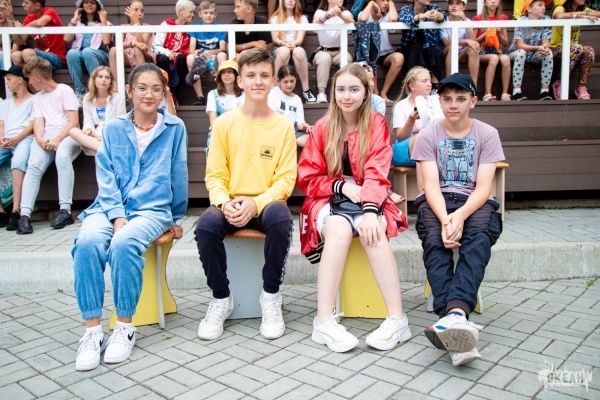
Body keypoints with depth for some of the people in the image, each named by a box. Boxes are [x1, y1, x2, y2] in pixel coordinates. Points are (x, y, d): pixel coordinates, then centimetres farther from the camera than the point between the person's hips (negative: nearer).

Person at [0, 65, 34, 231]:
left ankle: (16, 212, -42)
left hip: (24, 139, -5)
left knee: (18, 162, -37)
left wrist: (16, 139, -13)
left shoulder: (33, 100, 14)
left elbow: (33, 125, 2)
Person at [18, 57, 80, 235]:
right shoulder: (38, 98, 25)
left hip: (67, 134, -4)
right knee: (34, 164, -26)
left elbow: (73, 121, -4)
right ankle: (25, 214, -35)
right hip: (46, 136, 4)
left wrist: (58, 139, -17)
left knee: (62, 156, -37)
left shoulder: (65, 90, 7)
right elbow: (38, 122, 11)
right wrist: (40, 139, -12)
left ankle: (65, 210, -37)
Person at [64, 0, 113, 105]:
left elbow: (106, 41, -4)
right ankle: (80, 92, -31)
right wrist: (74, 20, 9)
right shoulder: (77, 23, 23)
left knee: (87, 51, -37)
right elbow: (67, 39, 4)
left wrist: (103, 21, 2)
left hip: (99, 55, -2)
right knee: (71, 53, -34)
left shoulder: (104, 23, 18)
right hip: (79, 54, 2)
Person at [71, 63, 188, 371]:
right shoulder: (113, 129, 12)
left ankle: (124, 328, -17)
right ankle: (92, 331, -20)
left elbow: (178, 175, 11)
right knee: (87, 243, -30)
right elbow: (106, 176, 5)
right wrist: (116, 215, -9)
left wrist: (175, 218, 15)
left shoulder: (174, 128, 8)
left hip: (152, 208, -2)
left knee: (124, 244, -34)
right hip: (109, 206, 2)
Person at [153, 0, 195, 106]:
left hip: (180, 59, 2)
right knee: (163, 58, -34)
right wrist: (168, 53, -23)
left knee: (182, 58, -32)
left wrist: (179, 54, -17)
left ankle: (174, 94, -26)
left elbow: (189, 50, 4)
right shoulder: (166, 24, 1)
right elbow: (155, 46, -6)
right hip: (166, 58, -1)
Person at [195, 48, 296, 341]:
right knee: (206, 225, -30)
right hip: (230, 204, 1)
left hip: (266, 204, -1)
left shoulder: (283, 126, 2)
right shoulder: (224, 123, 4)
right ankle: (221, 298, -5)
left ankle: (271, 296, -11)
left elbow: (285, 179, -2)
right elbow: (215, 175, 3)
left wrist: (256, 203, -20)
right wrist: (224, 202, -18)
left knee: (280, 218, -35)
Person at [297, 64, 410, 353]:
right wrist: (341, 186, -14)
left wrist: (370, 210, -26)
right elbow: (307, 178, 3)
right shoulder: (322, 128, 5)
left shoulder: (376, 123, 2)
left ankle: (397, 319, -31)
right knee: (339, 230, -34)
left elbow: (376, 174, -8)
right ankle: (324, 321, -35)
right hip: (329, 200, 0)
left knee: (372, 230, -34)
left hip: (367, 200, 0)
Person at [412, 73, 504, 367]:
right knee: (434, 240, -34)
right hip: (436, 203, 0)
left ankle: (455, 314, -55)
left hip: (475, 202, 0)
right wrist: (445, 220, -26)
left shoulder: (487, 134, 7)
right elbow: (431, 185, -5)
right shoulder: (428, 136, 7)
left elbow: (483, 187, -4)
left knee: (478, 238, -35)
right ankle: (456, 318, -51)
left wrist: (460, 216, -24)